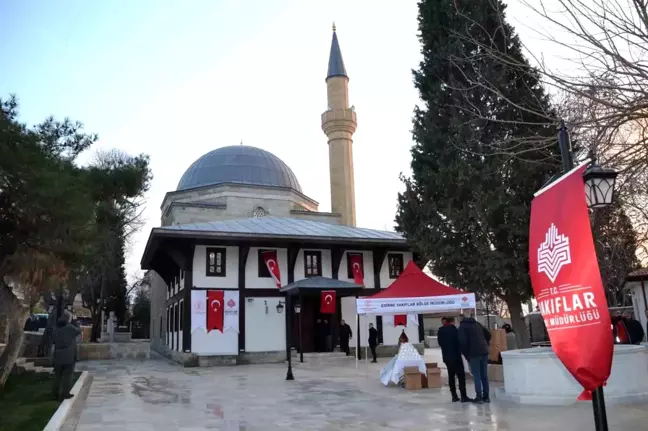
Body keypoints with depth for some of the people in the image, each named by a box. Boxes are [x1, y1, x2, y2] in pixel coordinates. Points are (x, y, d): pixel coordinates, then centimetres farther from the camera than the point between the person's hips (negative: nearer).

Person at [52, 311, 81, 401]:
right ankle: (64, 394, 2)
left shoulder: (56, 328, 4)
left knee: (58, 374, 16)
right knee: (67, 375, 1)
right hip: (69, 356, -6)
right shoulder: (70, 327, -14)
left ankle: (55, 393, 23)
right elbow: (79, 331, 3)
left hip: (58, 355, 6)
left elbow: (54, 341, 11)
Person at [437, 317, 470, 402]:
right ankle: (463, 396, -4)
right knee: (461, 375, -1)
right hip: (455, 356, -6)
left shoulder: (440, 331, 5)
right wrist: (460, 351, 9)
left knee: (451, 375, 11)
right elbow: (459, 342, -7)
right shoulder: (454, 330, -11)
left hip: (446, 356, 6)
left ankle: (454, 396, 10)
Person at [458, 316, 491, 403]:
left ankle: (479, 397, -1)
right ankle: (486, 396, 15)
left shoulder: (462, 327, 2)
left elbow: (462, 342, -10)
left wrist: (466, 355, 0)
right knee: (484, 375, 12)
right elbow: (488, 335, 18)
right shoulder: (477, 324, 20)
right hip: (484, 352, 6)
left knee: (477, 376, 0)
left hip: (474, 354, -6)